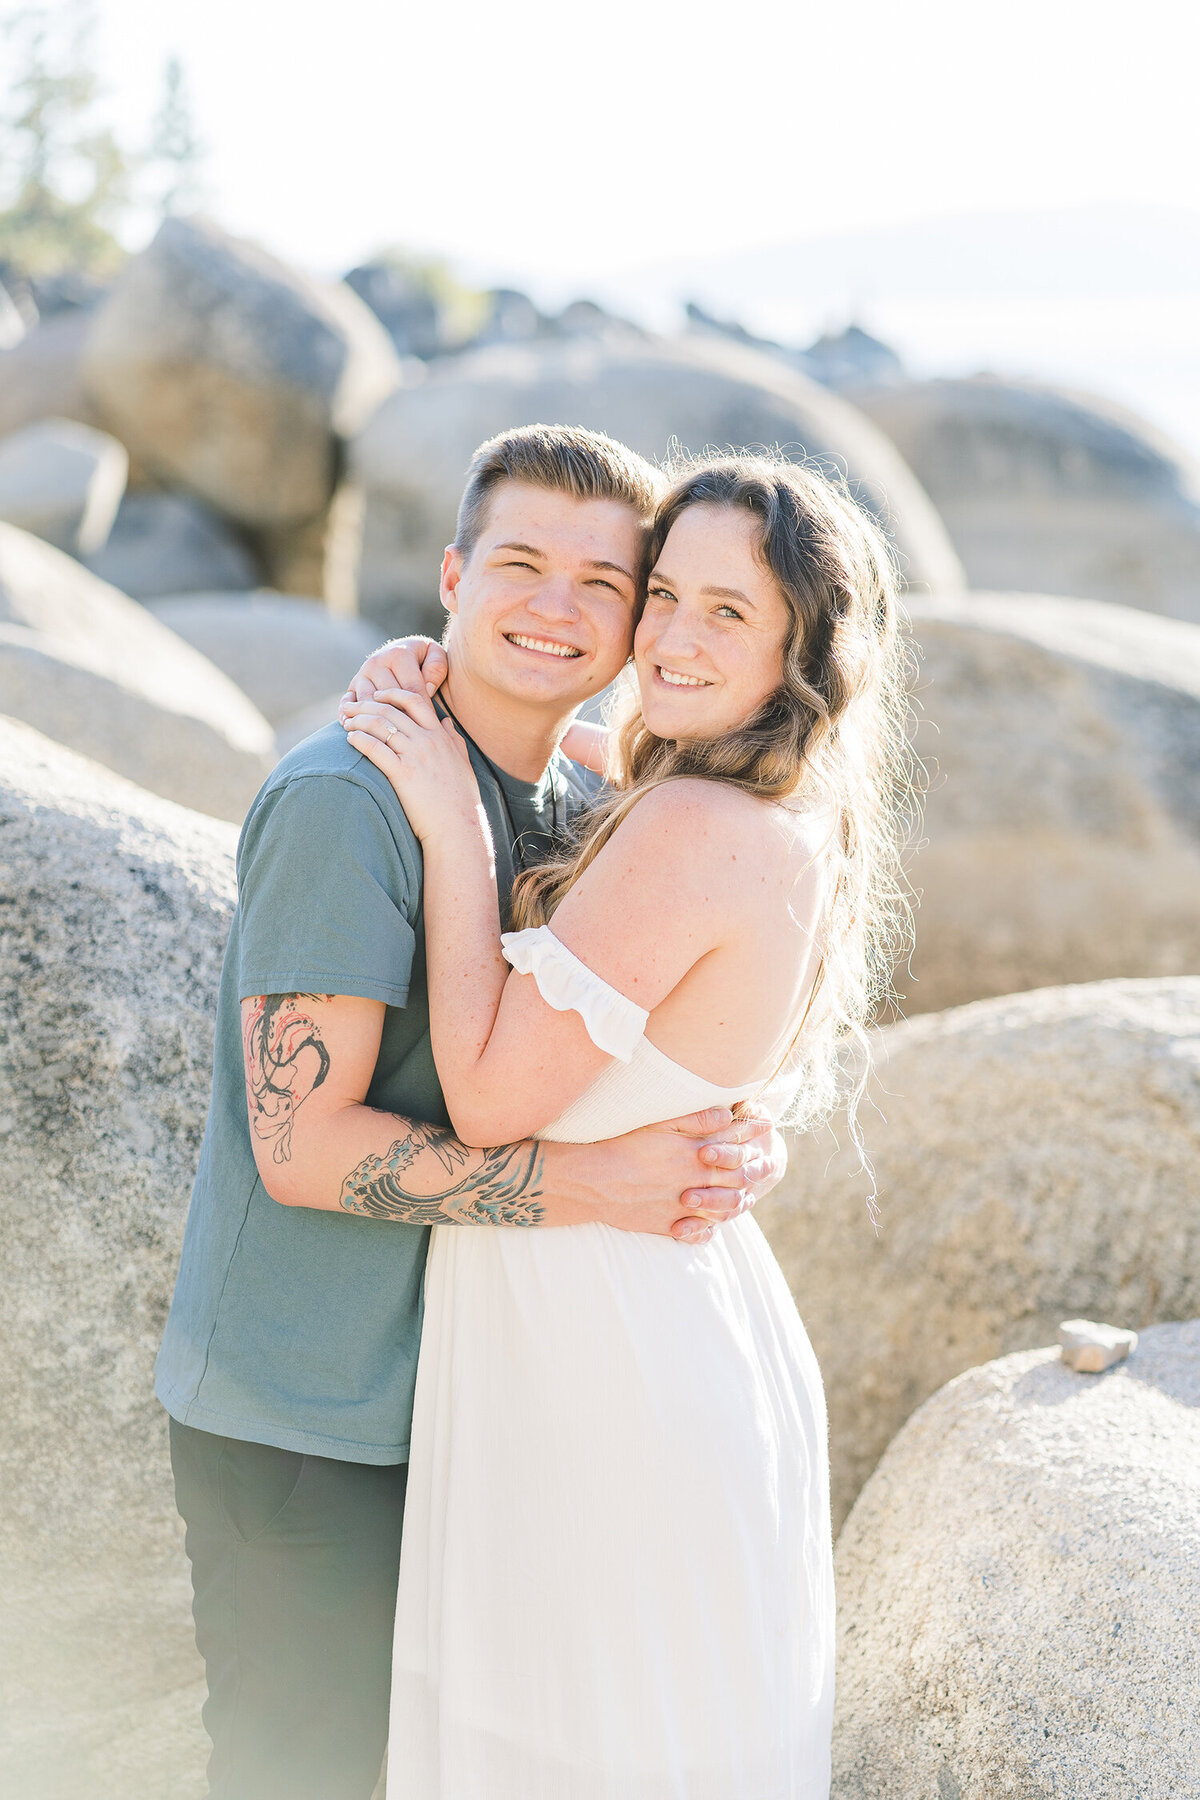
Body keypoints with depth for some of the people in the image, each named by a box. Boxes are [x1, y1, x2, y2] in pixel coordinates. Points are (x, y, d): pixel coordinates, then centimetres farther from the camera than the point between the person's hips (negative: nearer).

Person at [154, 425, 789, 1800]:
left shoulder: (575, 813, 7)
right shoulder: (341, 800, -20)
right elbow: (302, 1143, -23)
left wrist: (745, 1149, -13)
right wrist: (588, 1185, -26)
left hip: (451, 1382, 8)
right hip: (301, 1417, -8)